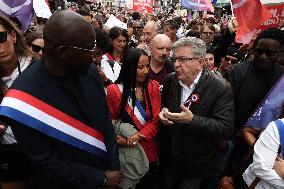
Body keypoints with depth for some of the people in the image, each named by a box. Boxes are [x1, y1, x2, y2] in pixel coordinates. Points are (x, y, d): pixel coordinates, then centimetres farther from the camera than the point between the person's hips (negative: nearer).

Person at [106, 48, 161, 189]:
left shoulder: (153, 87, -4)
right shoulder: (114, 90, -11)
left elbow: (156, 119, -7)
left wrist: (139, 136, -22)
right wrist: (119, 139, -21)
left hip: (148, 150, 3)